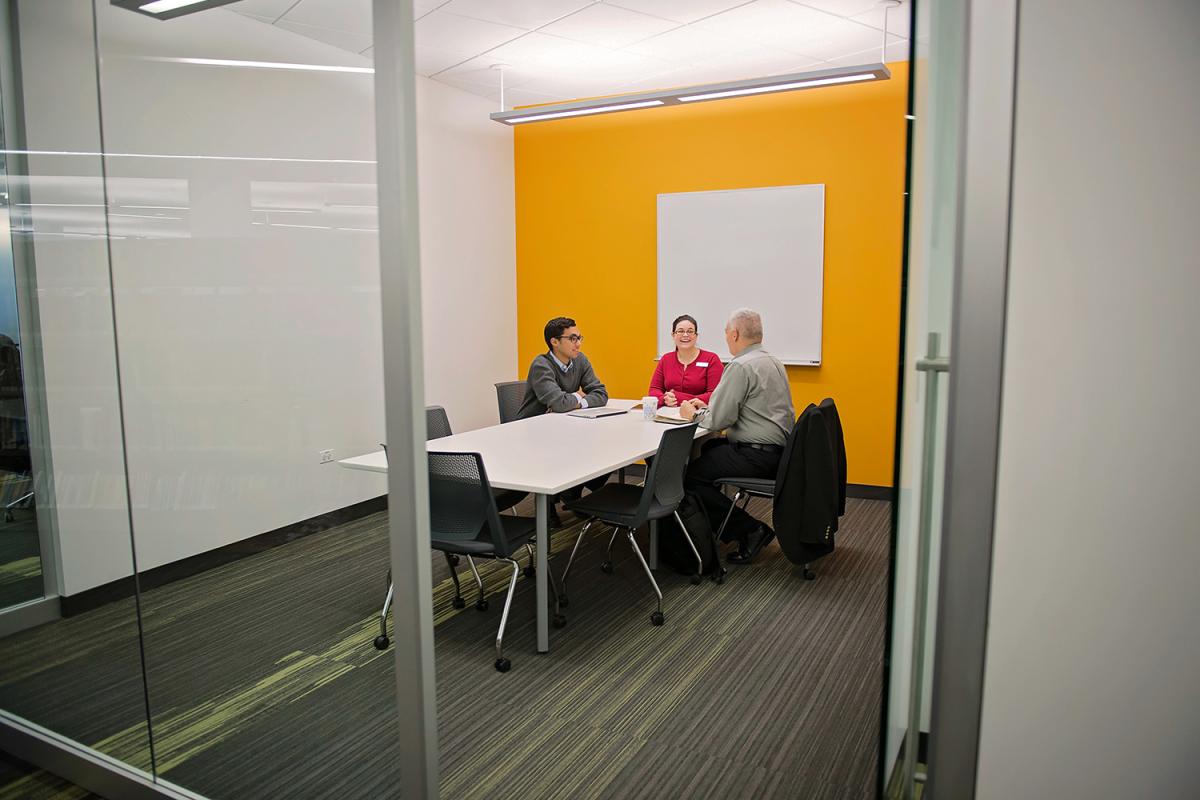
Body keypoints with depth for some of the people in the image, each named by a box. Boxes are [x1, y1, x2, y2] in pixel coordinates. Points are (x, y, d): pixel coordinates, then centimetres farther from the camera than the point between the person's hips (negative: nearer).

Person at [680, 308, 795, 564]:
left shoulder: (741, 366, -17)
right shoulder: (771, 361, 15)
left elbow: (719, 420, -18)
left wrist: (694, 415, 2)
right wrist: (707, 407, 18)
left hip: (757, 456, -11)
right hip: (778, 449, 11)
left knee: (689, 476, -8)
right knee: (710, 448, 26)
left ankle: (751, 530, -3)